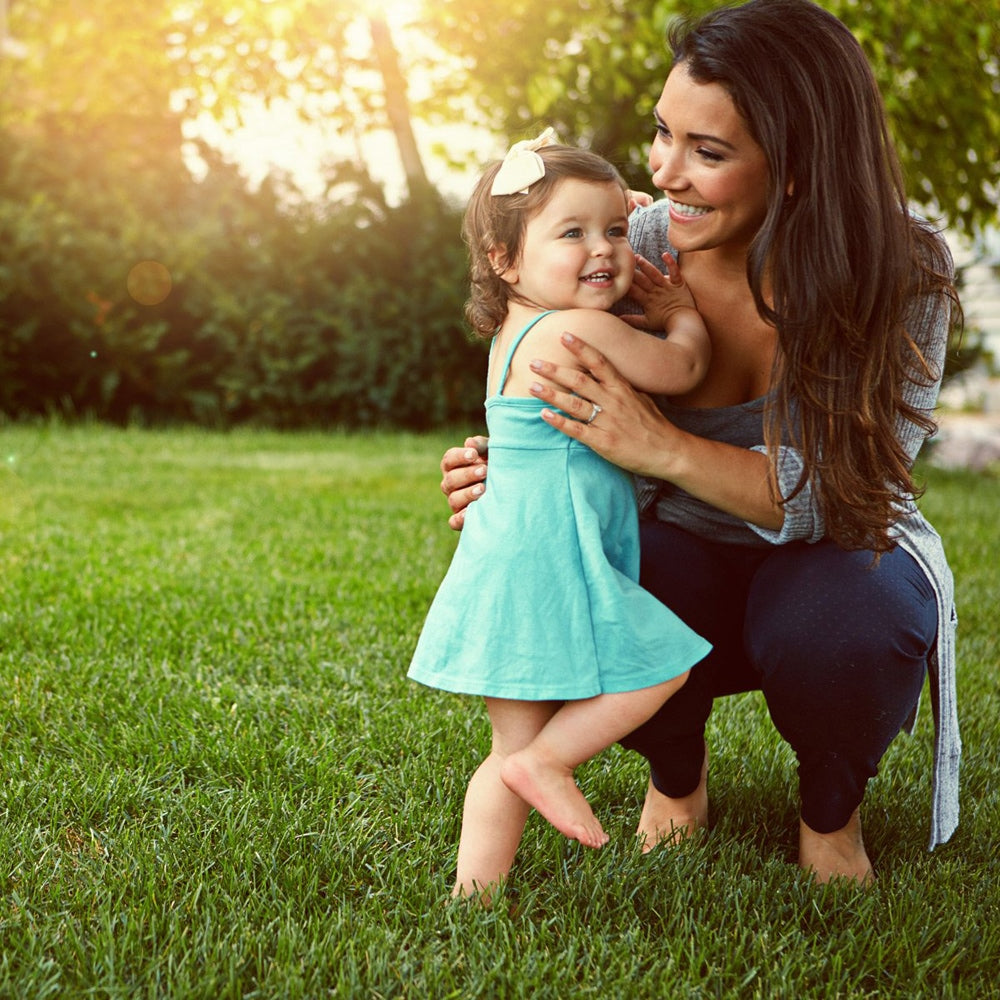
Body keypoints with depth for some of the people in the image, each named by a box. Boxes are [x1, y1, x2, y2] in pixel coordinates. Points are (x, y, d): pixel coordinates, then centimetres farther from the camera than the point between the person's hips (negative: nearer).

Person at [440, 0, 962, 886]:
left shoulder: (903, 272, -22)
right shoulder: (633, 251, -16)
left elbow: (847, 495, -27)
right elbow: (596, 449, -3)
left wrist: (664, 448, -40)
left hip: (836, 556, -1)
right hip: (685, 555, 2)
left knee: (839, 629, -37)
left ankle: (831, 810, 2)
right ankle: (677, 771, 7)